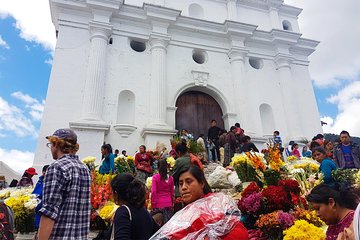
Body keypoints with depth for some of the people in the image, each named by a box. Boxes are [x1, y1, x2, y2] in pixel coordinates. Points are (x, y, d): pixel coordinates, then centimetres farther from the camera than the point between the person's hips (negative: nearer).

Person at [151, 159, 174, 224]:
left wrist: (153, 204, -2)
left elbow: (153, 192, -9)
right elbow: (172, 192, 8)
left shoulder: (155, 177, -6)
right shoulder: (170, 178, 3)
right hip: (168, 203, 2)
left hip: (158, 204, -2)